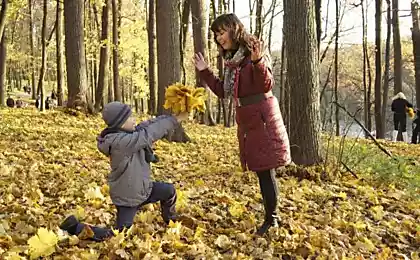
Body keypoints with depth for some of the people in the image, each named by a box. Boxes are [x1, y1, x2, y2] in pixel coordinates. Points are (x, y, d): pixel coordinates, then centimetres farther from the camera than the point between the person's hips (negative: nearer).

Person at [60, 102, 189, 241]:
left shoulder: (128, 133, -4)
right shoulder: (120, 141, -32)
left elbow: (149, 125, -6)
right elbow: (148, 134, -34)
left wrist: (171, 116, -17)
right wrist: (175, 120, -30)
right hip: (127, 198, -9)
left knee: (169, 190, 19)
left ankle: (172, 223, 44)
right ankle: (76, 227, 12)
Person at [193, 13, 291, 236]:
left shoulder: (254, 51, -11)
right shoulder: (231, 59, 13)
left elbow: (266, 85, -20)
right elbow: (223, 92, 18)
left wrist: (257, 61, -35)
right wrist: (204, 72, 13)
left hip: (262, 116, -8)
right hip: (246, 119, 8)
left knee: (265, 168, -4)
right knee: (261, 168, 12)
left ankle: (271, 219, 5)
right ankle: (272, 216, 22)